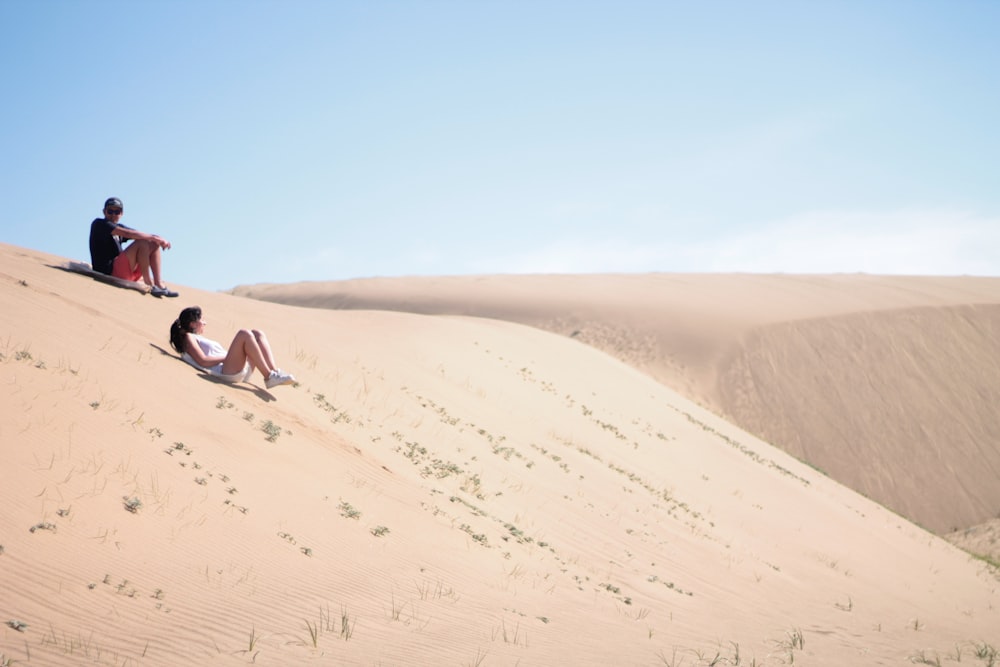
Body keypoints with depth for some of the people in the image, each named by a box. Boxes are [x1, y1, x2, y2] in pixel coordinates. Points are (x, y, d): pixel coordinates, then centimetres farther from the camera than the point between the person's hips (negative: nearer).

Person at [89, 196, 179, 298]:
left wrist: (157, 239, -12)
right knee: (142, 243, -21)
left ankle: (159, 285, -11)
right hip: (109, 272, -9)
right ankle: (149, 285, -24)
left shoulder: (118, 227, 23)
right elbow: (127, 233, -17)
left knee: (154, 245, 5)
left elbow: (138, 234, 8)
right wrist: (153, 237, -17)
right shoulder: (99, 224, -3)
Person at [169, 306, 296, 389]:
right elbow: (203, 361, -9)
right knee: (244, 333, -22)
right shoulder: (188, 337, 8)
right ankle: (269, 377, -29)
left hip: (241, 372, 9)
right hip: (226, 373, -9)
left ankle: (275, 371, -19)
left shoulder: (201, 339, 35)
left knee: (257, 333, 0)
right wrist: (227, 356, -7)